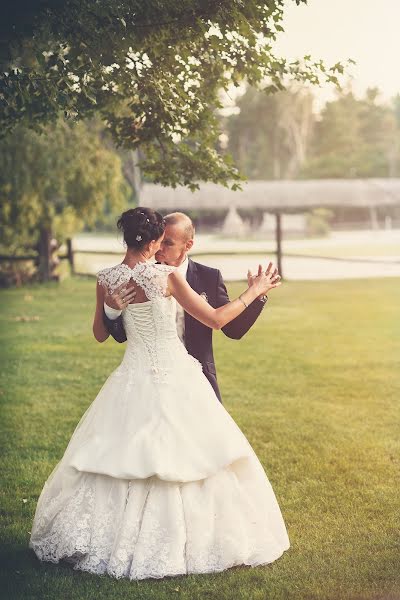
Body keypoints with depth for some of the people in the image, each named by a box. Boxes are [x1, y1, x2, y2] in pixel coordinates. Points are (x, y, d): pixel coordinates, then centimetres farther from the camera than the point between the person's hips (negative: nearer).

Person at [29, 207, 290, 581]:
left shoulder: (107, 280, -2)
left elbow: (100, 334, 11)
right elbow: (215, 319, -9)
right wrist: (253, 292, 2)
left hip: (134, 378, 4)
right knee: (184, 455, 6)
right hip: (174, 377, -4)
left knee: (123, 457, 14)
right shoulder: (167, 276, -15)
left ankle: (100, 539, 20)